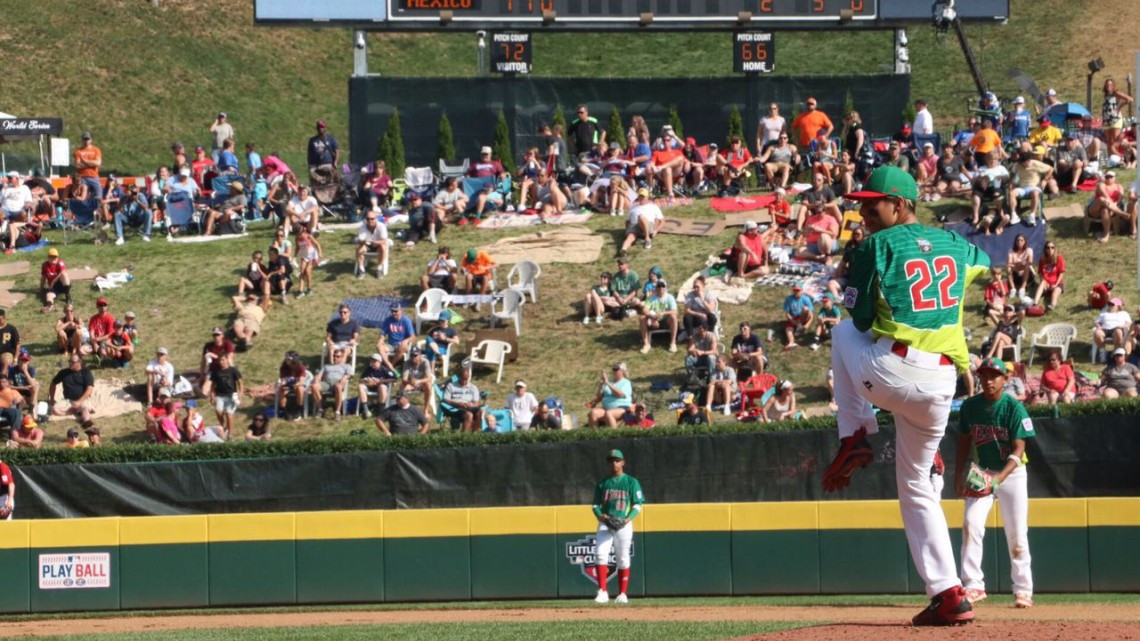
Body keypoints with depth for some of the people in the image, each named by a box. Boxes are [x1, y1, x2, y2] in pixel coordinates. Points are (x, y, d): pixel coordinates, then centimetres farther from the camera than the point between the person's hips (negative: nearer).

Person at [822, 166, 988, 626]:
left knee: (843, 331, 26)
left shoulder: (878, 247, -2)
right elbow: (982, 262, 41)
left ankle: (855, 437, 15)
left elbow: (859, 318, 3)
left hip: (890, 371, -6)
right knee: (916, 484, 18)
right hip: (942, 383, 6)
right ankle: (948, 595, 7)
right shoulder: (955, 245, 17)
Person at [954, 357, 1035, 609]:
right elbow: (963, 445, 6)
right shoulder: (970, 406, -3)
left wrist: (998, 479, -31)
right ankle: (973, 586, -14)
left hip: (1011, 473, -2)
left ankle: (1023, 589, 7)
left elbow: (1018, 451, -19)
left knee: (1017, 533, -3)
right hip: (980, 473, 2)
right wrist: (959, 477, -3)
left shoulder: (1014, 407, -14)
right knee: (971, 523, -15)